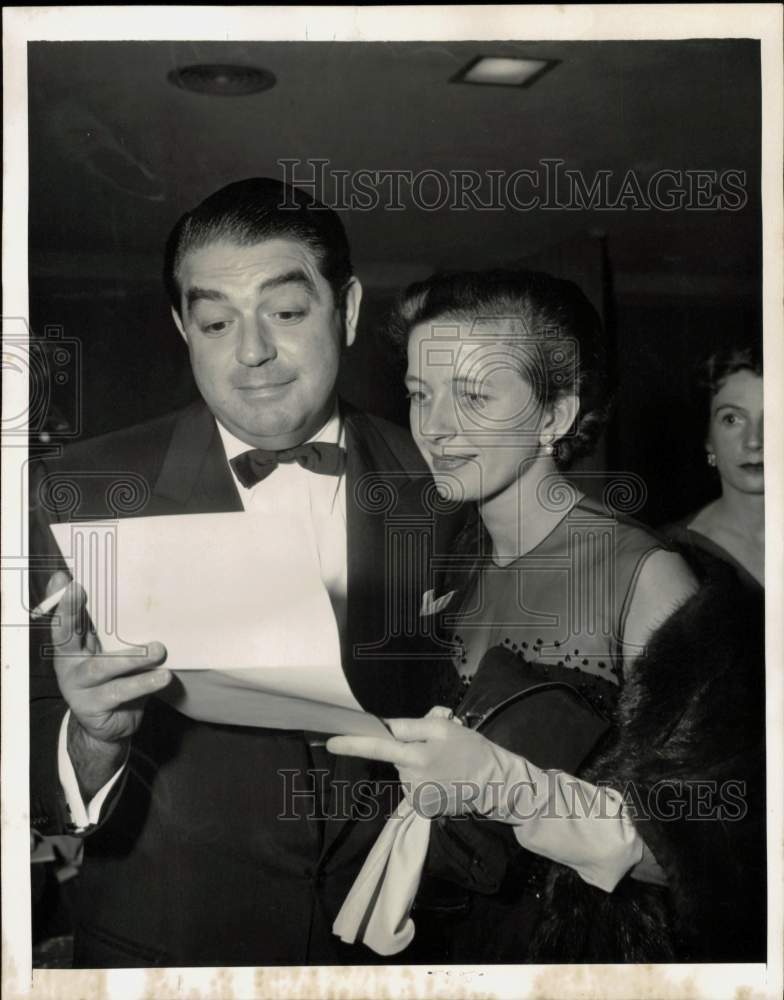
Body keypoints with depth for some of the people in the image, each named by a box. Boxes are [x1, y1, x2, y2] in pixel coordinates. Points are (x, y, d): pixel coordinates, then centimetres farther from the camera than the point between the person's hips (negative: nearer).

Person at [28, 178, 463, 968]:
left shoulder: (435, 483, -8)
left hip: (383, 934, 2)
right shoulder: (81, 493, -14)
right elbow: (37, 781, -13)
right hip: (163, 945, -1)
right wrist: (93, 738, -31)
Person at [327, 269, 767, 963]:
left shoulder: (646, 578, -20)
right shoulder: (458, 554, -2)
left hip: (589, 945, -5)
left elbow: (696, 843, -23)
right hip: (453, 935, 5)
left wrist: (501, 782, -33)